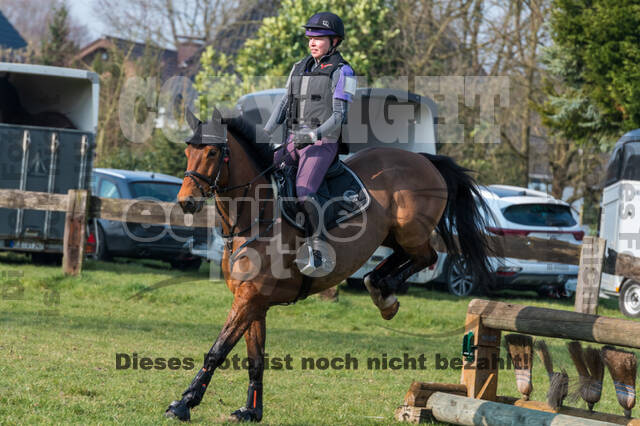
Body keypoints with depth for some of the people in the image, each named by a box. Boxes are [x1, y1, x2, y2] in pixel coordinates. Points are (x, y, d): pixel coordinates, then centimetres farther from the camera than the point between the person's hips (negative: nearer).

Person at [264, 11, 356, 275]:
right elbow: (284, 104, 17)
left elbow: (339, 116, -9)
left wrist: (316, 134, -24)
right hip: (293, 144, 7)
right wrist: (264, 134, 5)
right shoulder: (299, 68, 16)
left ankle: (315, 251, -18)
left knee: (304, 194, -27)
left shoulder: (341, 72, -3)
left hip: (323, 144, -7)